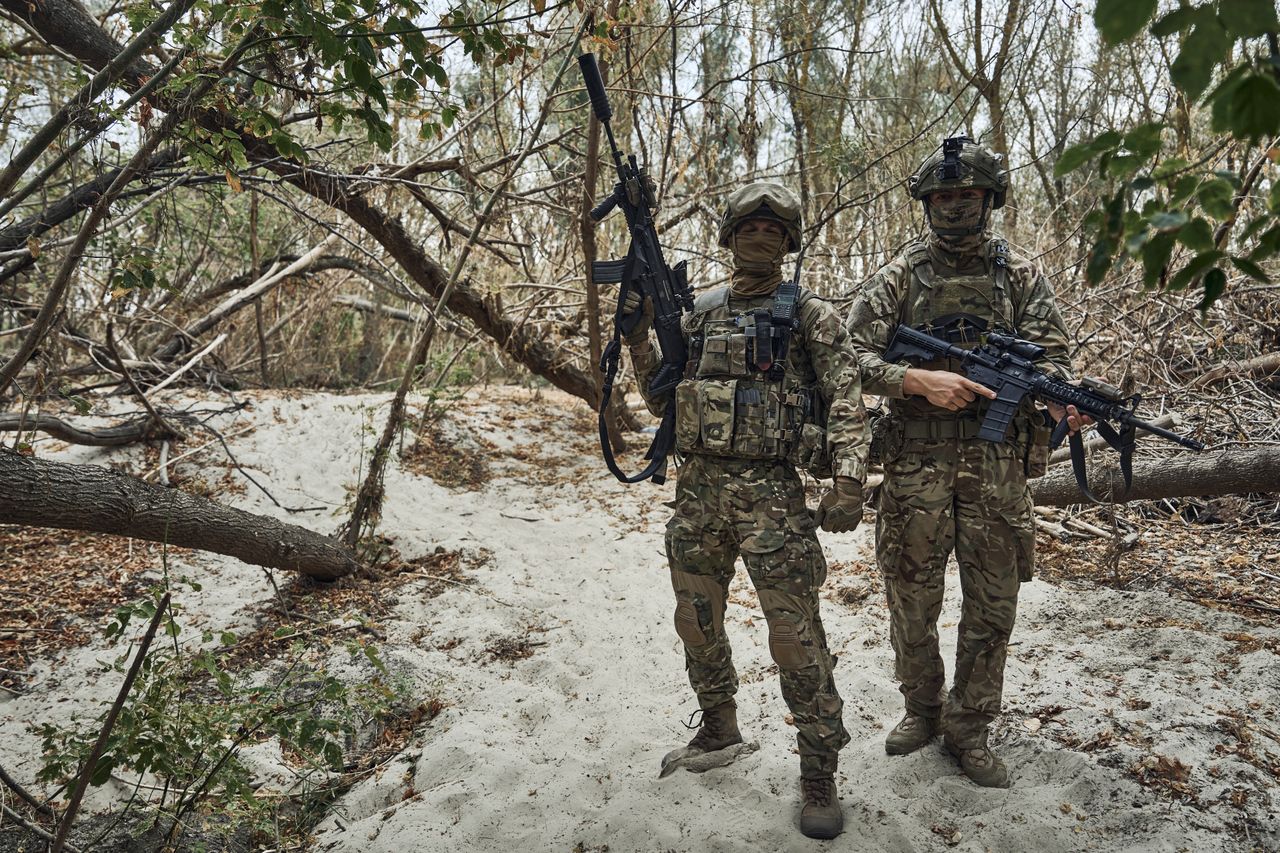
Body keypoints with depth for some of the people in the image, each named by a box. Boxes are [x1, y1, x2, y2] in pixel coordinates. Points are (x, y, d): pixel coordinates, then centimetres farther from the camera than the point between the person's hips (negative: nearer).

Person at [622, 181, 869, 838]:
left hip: (771, 491, -5)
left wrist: (848, 482, -20)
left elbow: (847, 403, -7)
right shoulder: (698, 313, 13)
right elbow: (662, 398, 17)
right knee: (696, 622, 15)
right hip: (698, 488, 5)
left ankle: (819, 772, 12)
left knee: (795, 635, -4)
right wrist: (638, 339, 3)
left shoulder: (811, 315, 1)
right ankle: (718, 728, 38)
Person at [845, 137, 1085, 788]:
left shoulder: (1020, 277, 9)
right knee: (912, 602, 8)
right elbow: (855, 355, -3)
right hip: (916, 463, -1)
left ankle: (968, 727, 25)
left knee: (992, 607, 7)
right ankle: (922, 708, 31)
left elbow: (1052, 354, 4)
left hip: (998, 467, 1)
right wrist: (920, 380, -18)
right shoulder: (899, 277, 4)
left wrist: (1061, 398, -18)